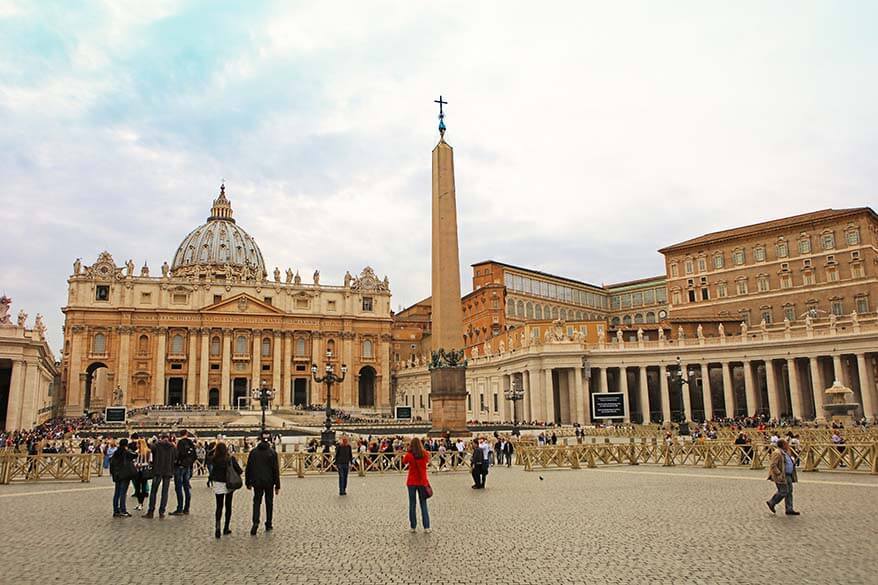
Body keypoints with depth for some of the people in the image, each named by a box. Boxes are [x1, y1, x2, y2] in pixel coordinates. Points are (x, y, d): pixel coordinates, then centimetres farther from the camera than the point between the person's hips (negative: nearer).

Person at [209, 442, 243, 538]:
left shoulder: (214, 460, -10)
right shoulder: (231, 459, -12)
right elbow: (239, 470, -11)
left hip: (218, 484, 0)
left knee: (219, 506, 5)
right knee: (228, 506, 12)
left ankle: (217, 526, -17)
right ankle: (226, 528, 17)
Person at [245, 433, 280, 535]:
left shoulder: (253, 452, 0)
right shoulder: (272, 453, -8)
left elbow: (248, 468, 4)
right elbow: (276, 470, -8)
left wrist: (248, 482, 13)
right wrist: (277, 485, -2)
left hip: (257, 482, 1)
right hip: (269, 482, -1)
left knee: (256, 502, 7)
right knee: (269, 503, 12)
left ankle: (255, 523, -11)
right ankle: (268, 524, 18)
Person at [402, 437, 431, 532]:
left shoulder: (408, 455, -13)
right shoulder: (425, 454, -9)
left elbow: (404, 462, 8)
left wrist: (407, 452, 8)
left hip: (411, 482, -1)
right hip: (422, 482, 1)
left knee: (412, 504, 10)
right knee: (423, 504, 9)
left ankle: (413, 526, 14)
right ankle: (426, 527, 6)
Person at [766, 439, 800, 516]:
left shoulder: (786, 452, 12)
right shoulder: (777, 453, -18)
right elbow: (773, 466, -22)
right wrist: (779, 474, -26)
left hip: (788, 476, 10)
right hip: (781, 476, -10)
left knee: (789, 492, 8)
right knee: (783, 492, -7)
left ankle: (789, 510, 12)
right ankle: (771, 503, 10)